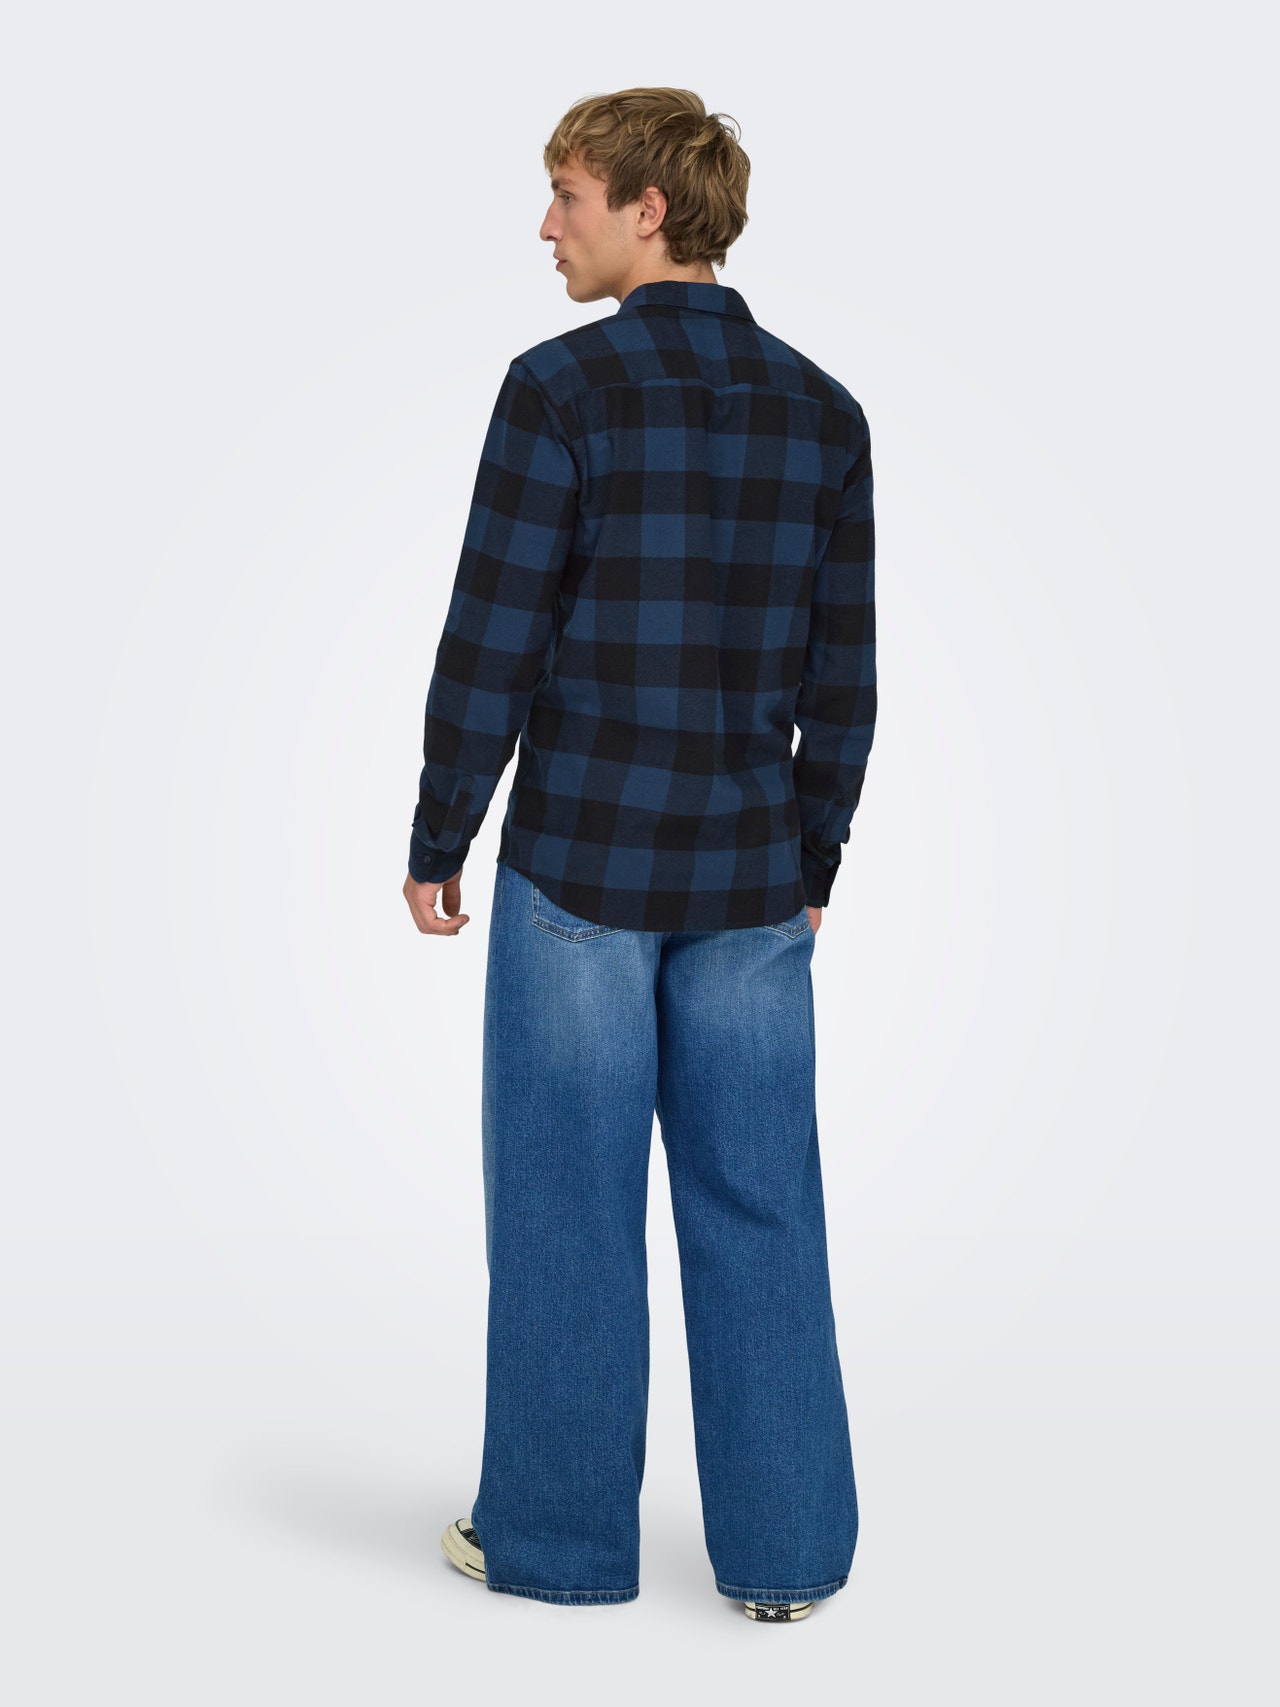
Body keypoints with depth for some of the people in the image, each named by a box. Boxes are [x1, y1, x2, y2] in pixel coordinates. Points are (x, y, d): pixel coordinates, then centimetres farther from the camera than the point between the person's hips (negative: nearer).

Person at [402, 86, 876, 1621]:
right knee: (756, 1208, 10)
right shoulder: (822, 412, 5)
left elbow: (491, 644, -11)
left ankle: (558, 1535, 20)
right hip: (751, 881, 4)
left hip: (579, 865, -4)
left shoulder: (563, 389, -10)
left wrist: (436, 841, 0)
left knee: (567, 1209, 7)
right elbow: (842, 676, 7)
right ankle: (782, 1551, 18)